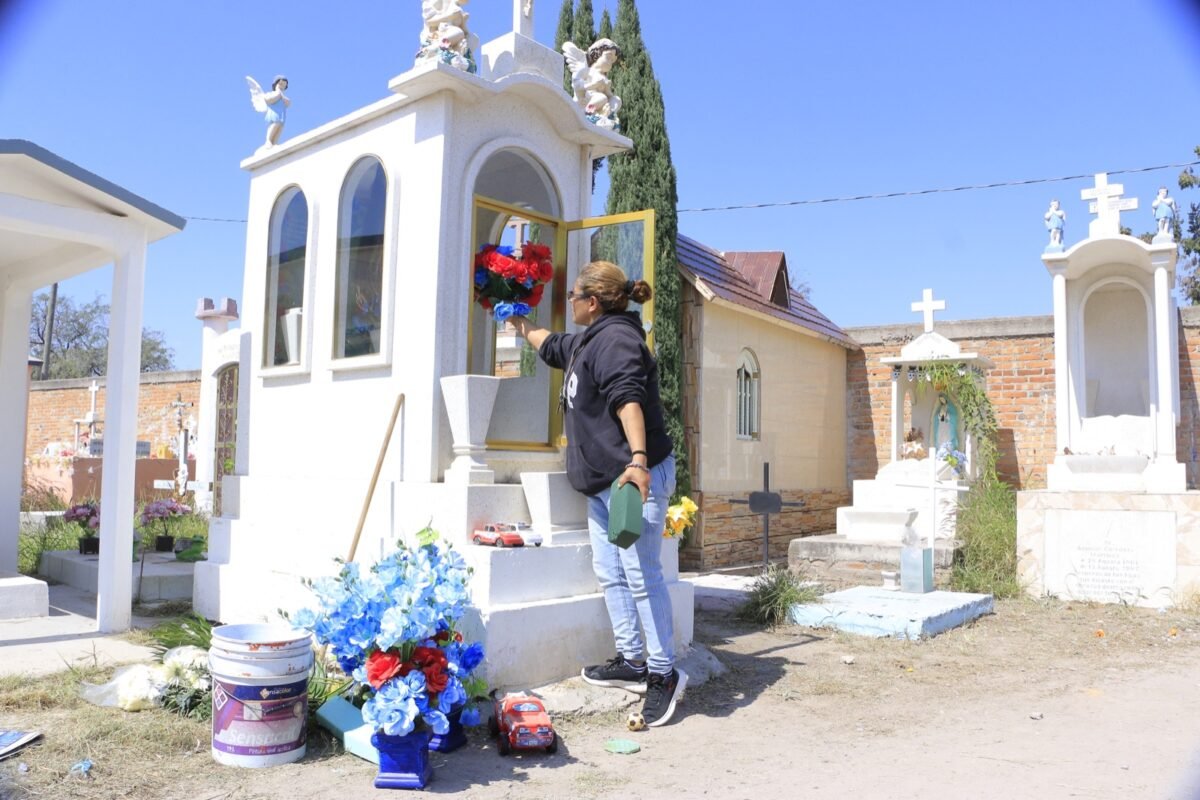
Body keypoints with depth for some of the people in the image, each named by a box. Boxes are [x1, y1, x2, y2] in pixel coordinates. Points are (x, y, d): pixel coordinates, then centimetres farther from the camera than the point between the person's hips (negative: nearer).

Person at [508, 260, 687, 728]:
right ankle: (632, 662, 22)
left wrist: (638, 458, -37)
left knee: (641, 575, -8)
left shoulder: (615, 336, -12)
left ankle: (664, 673, 2)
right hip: (603, 480, 11)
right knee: (610, 573, 12)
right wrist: (520, 324, 52)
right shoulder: (586, 341, 20)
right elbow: (551, 346, 42)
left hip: (636, 477, -11)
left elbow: (628, 398, -27)